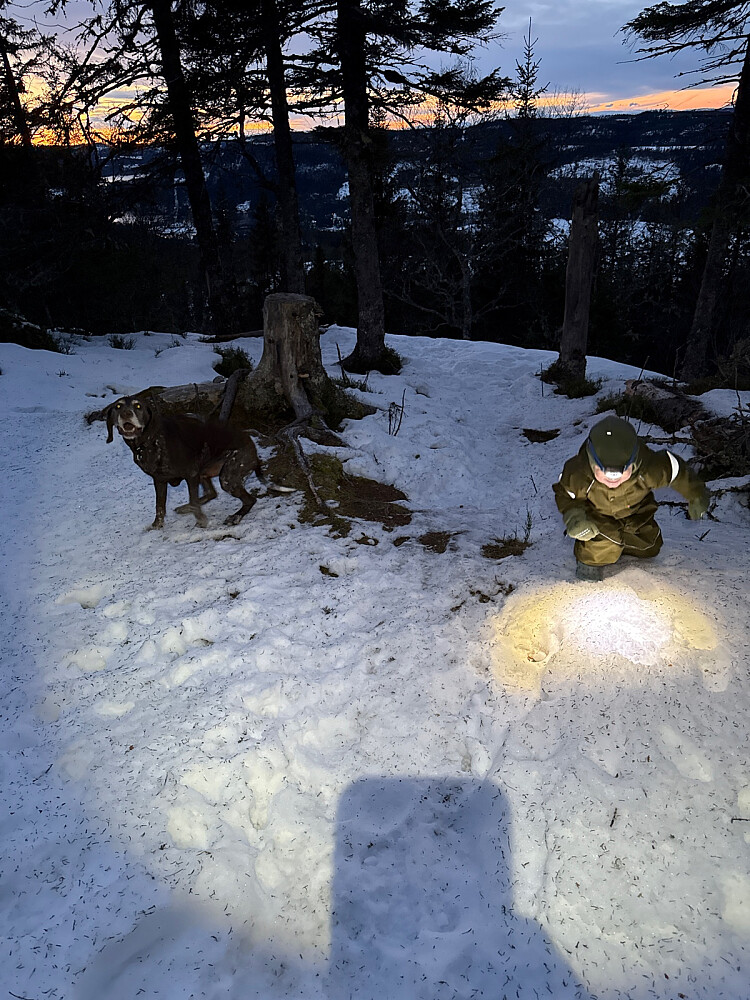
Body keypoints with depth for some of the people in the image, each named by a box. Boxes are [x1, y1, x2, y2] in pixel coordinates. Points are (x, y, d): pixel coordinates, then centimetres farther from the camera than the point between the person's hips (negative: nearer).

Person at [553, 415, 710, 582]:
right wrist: (573, 516, -36)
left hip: (635, 510, 3)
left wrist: (696, 497, 1)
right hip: (596, 512, -3)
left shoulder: (651, 468, -41)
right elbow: (564, 493, -17)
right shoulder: (576, 475, -42)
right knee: (603, 539, -29)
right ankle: (590, 562, 4)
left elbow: (678, 471, -18)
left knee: (648, 547, 13)